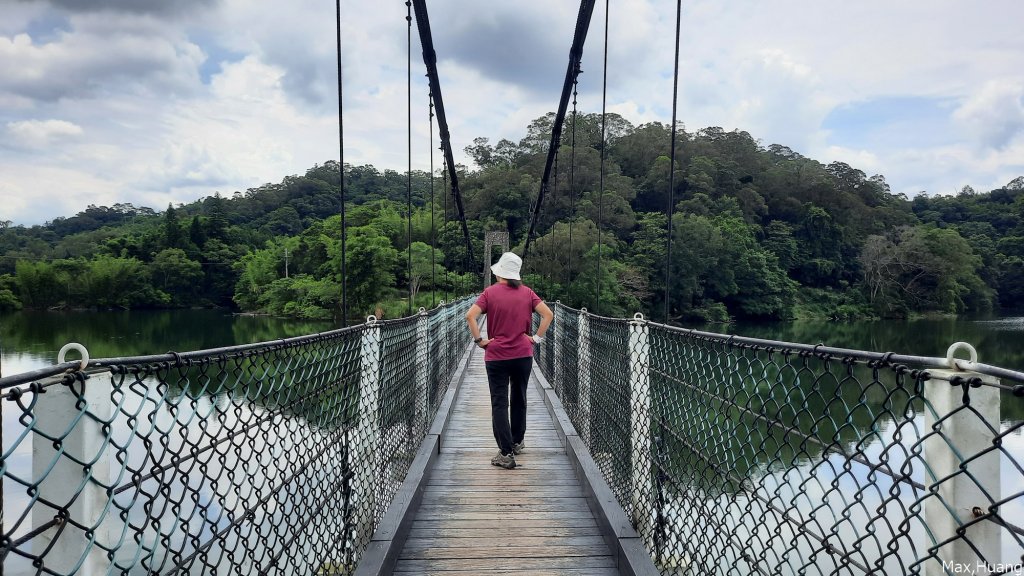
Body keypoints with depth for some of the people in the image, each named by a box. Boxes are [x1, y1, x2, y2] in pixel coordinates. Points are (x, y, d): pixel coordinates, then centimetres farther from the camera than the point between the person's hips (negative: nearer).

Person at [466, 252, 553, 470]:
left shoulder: (490, 292, -5)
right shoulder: (527, 292, 2)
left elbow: (470, 315, -16)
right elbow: (548, 314, -3)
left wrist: (479, 340, -8)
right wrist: (536, 338, 2)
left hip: (496, 356, -3)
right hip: (523, 355, 3)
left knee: (499, 404, -1)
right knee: (519, 400, 20)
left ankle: (506, 453, -8)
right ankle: (517, 442, 34)